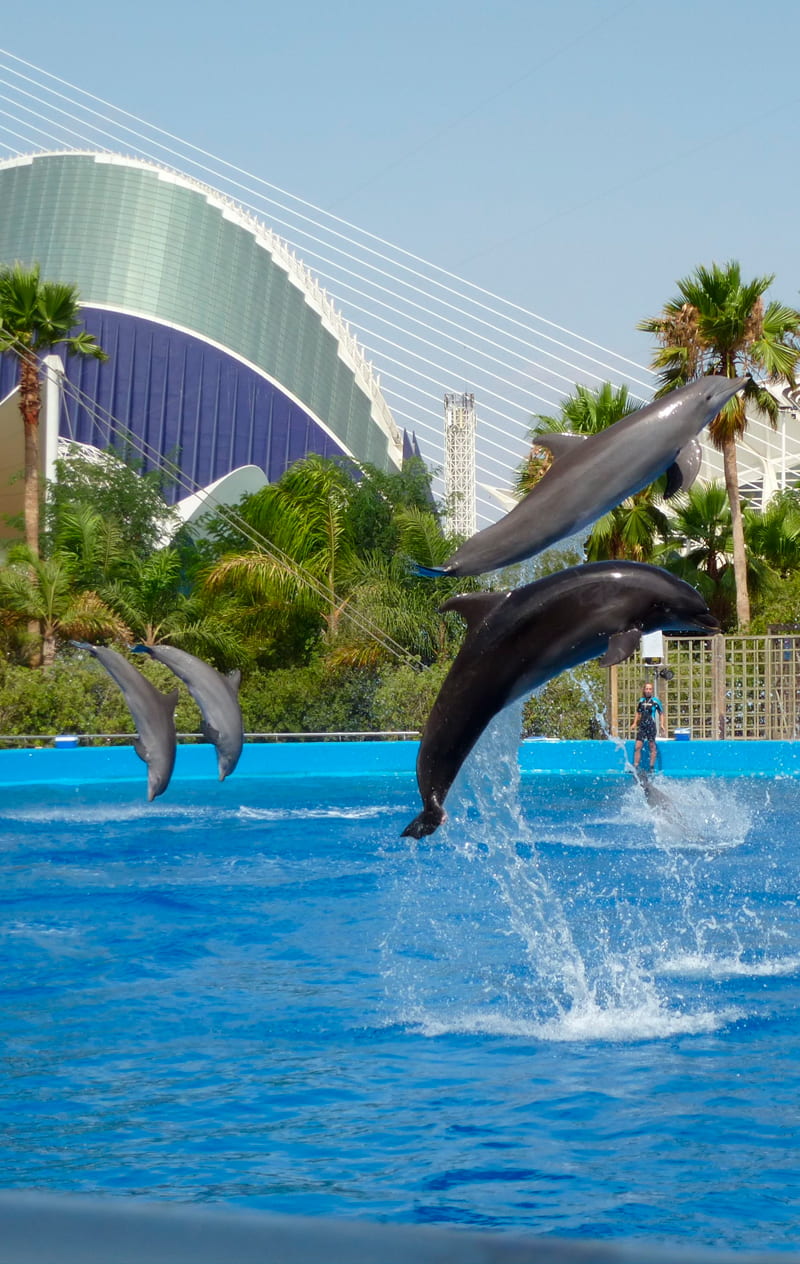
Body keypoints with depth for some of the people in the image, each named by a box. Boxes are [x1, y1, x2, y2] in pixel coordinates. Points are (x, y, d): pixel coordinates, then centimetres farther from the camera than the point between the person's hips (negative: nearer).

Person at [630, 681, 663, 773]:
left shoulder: (655, 701, -1)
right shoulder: (641, 700, 11)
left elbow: (661, 713, 4)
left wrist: (661, 724, -4)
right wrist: (635, 723, 13)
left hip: (651, 726, -4)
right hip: (642, 726, 4)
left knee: (652, 747, 0)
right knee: (637, 747, -1)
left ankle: (652, 767, 5)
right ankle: (635, 767, 2)